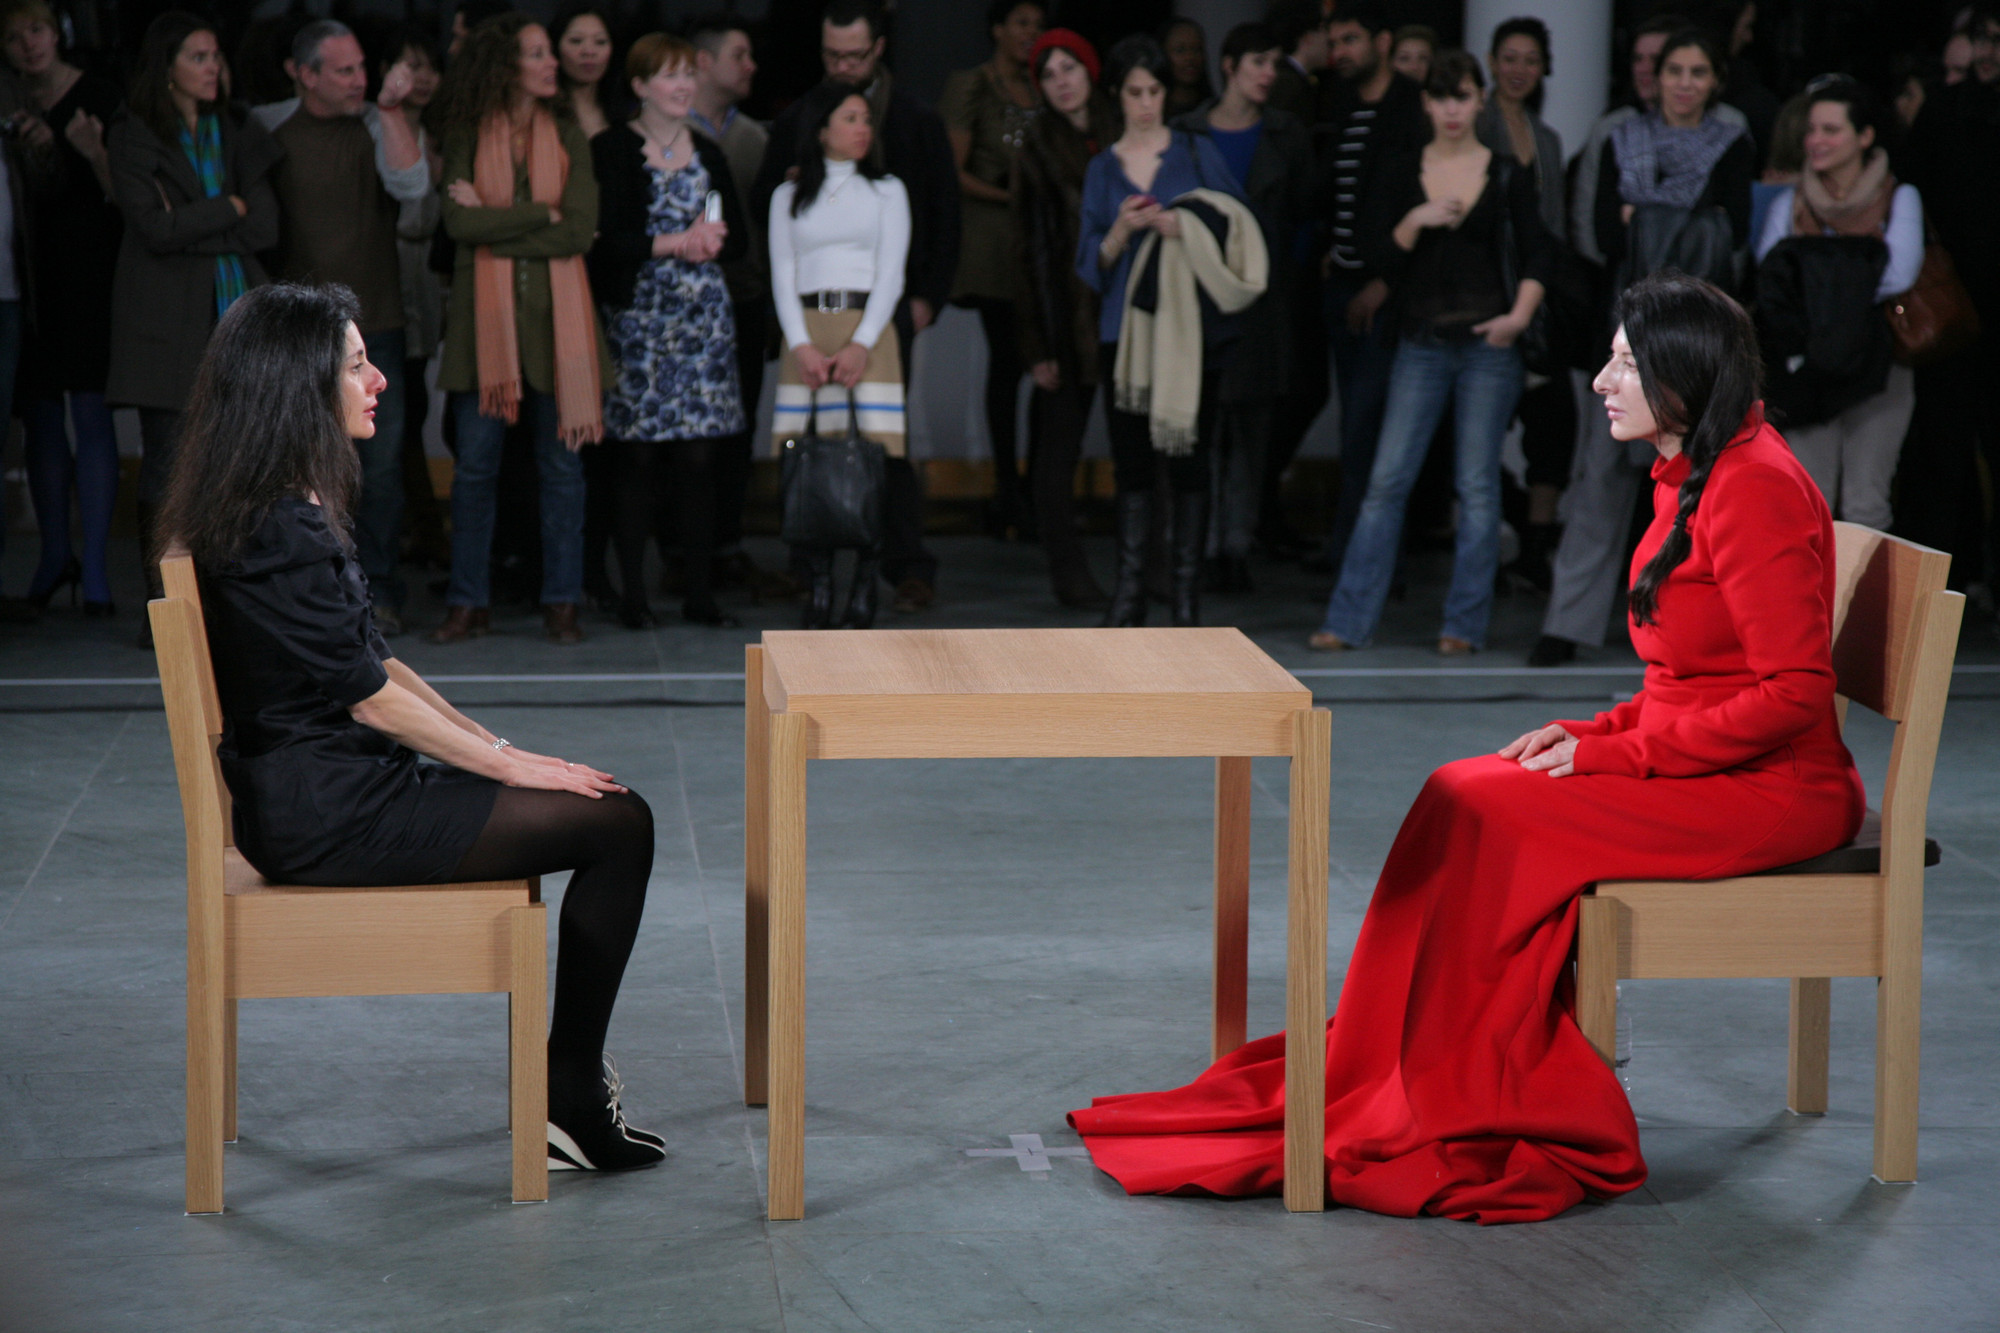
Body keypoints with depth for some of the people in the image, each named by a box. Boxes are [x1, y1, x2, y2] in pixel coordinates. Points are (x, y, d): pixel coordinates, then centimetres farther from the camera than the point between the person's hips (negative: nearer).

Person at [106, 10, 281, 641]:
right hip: (167, 322, -3)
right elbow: (155, 228, -10)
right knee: (167, 462, -5)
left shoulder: (237, 134, 14)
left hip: (235, 313, 3)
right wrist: (229, 210, -2)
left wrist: (192, 227, -7)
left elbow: (266, 226, 3)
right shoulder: (133, 138, 2)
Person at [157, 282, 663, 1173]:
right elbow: (368, 695, -17)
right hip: (324, 811, -10)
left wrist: (491, 744, 10)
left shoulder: (296, 507, 13)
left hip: (341, 782, 10)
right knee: (616, 826, -11)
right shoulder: (274, 532, -20)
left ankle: (571, 1093, 10)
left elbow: (373, 659, 17)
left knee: (614, 816, 8)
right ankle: (570, 1102, -3)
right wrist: (508, 765, -9)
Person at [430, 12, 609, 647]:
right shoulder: (467, 137, 3)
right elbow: (459, 223, -10)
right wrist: (541, 215, -9)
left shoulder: (568, 136, 6)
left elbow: (579, 231, -5)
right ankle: (467, 604, 8)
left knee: (560, 462, 2)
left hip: (554, 314, 1)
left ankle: (561, 602, 9)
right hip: (485, 314, -1)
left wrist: (493, 223, -8)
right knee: (474, 463, 1)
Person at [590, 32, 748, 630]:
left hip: (703, 317, 4)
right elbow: (605, 240, -11)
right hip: (638, 317, -4)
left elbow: (740, 237, 14)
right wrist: (674, 243, -15)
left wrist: (713, 239, -7)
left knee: (699, 458, 1)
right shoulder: (612, 150, -1)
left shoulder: (708, 153, 15)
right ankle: (632, 592, 2)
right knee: (639, 460, -3)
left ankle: (699, 592, 5)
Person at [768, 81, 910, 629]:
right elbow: (783, 275, 8)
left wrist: (862, 344, -9)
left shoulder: (886, 191, 12)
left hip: (869, 329, -1)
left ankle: (864, 592, -8)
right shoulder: (789, 196, 15)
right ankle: (818, 588, -4)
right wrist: (801, 345, -7)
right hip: (807, 330, 1)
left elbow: (890, 271, 4)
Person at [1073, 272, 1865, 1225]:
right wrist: (1593, 733, 4)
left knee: (1486, 820, -18)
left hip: (1769, 790, -9)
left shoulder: (1756, 487, -18)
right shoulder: (1692, 478, 14)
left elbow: (1793, 692, -23)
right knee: (1465, 801, -5)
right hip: (1699, 766, 9)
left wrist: (1615, 753, -17)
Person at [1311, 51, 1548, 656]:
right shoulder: (1399, 174, 8)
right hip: (1421, 344, 1)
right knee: (1387, 481, -3)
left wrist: (1520, 313, -17)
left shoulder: (1508, 175, 4)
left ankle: (1465, 624, 7)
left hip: (1488, 345, -1)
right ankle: (1348, 621, 0)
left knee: (1478, 486, 0)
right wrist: (1414, 223, -15)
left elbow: (1535, 255, 0)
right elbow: (1384, 259, 3)